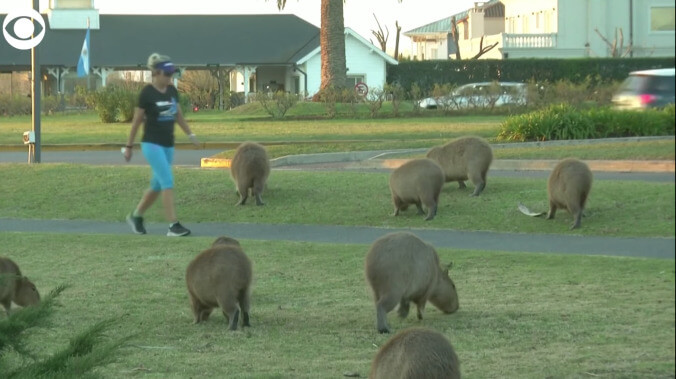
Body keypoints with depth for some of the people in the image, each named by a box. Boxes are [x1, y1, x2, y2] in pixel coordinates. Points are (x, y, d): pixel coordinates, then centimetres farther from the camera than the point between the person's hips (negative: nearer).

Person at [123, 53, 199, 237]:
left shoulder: (172, 91, 7)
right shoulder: (147, 93, -11)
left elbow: (178, 115, 18)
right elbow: (136, 121, -6)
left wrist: (190, 135, 11)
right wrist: (129, 146, -2)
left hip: (168, 144, 7)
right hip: (152, 144, -7)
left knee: (157, 185, 11)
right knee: (167, 182, -13)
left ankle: (135, 216, 28)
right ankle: (173, 225, -12)